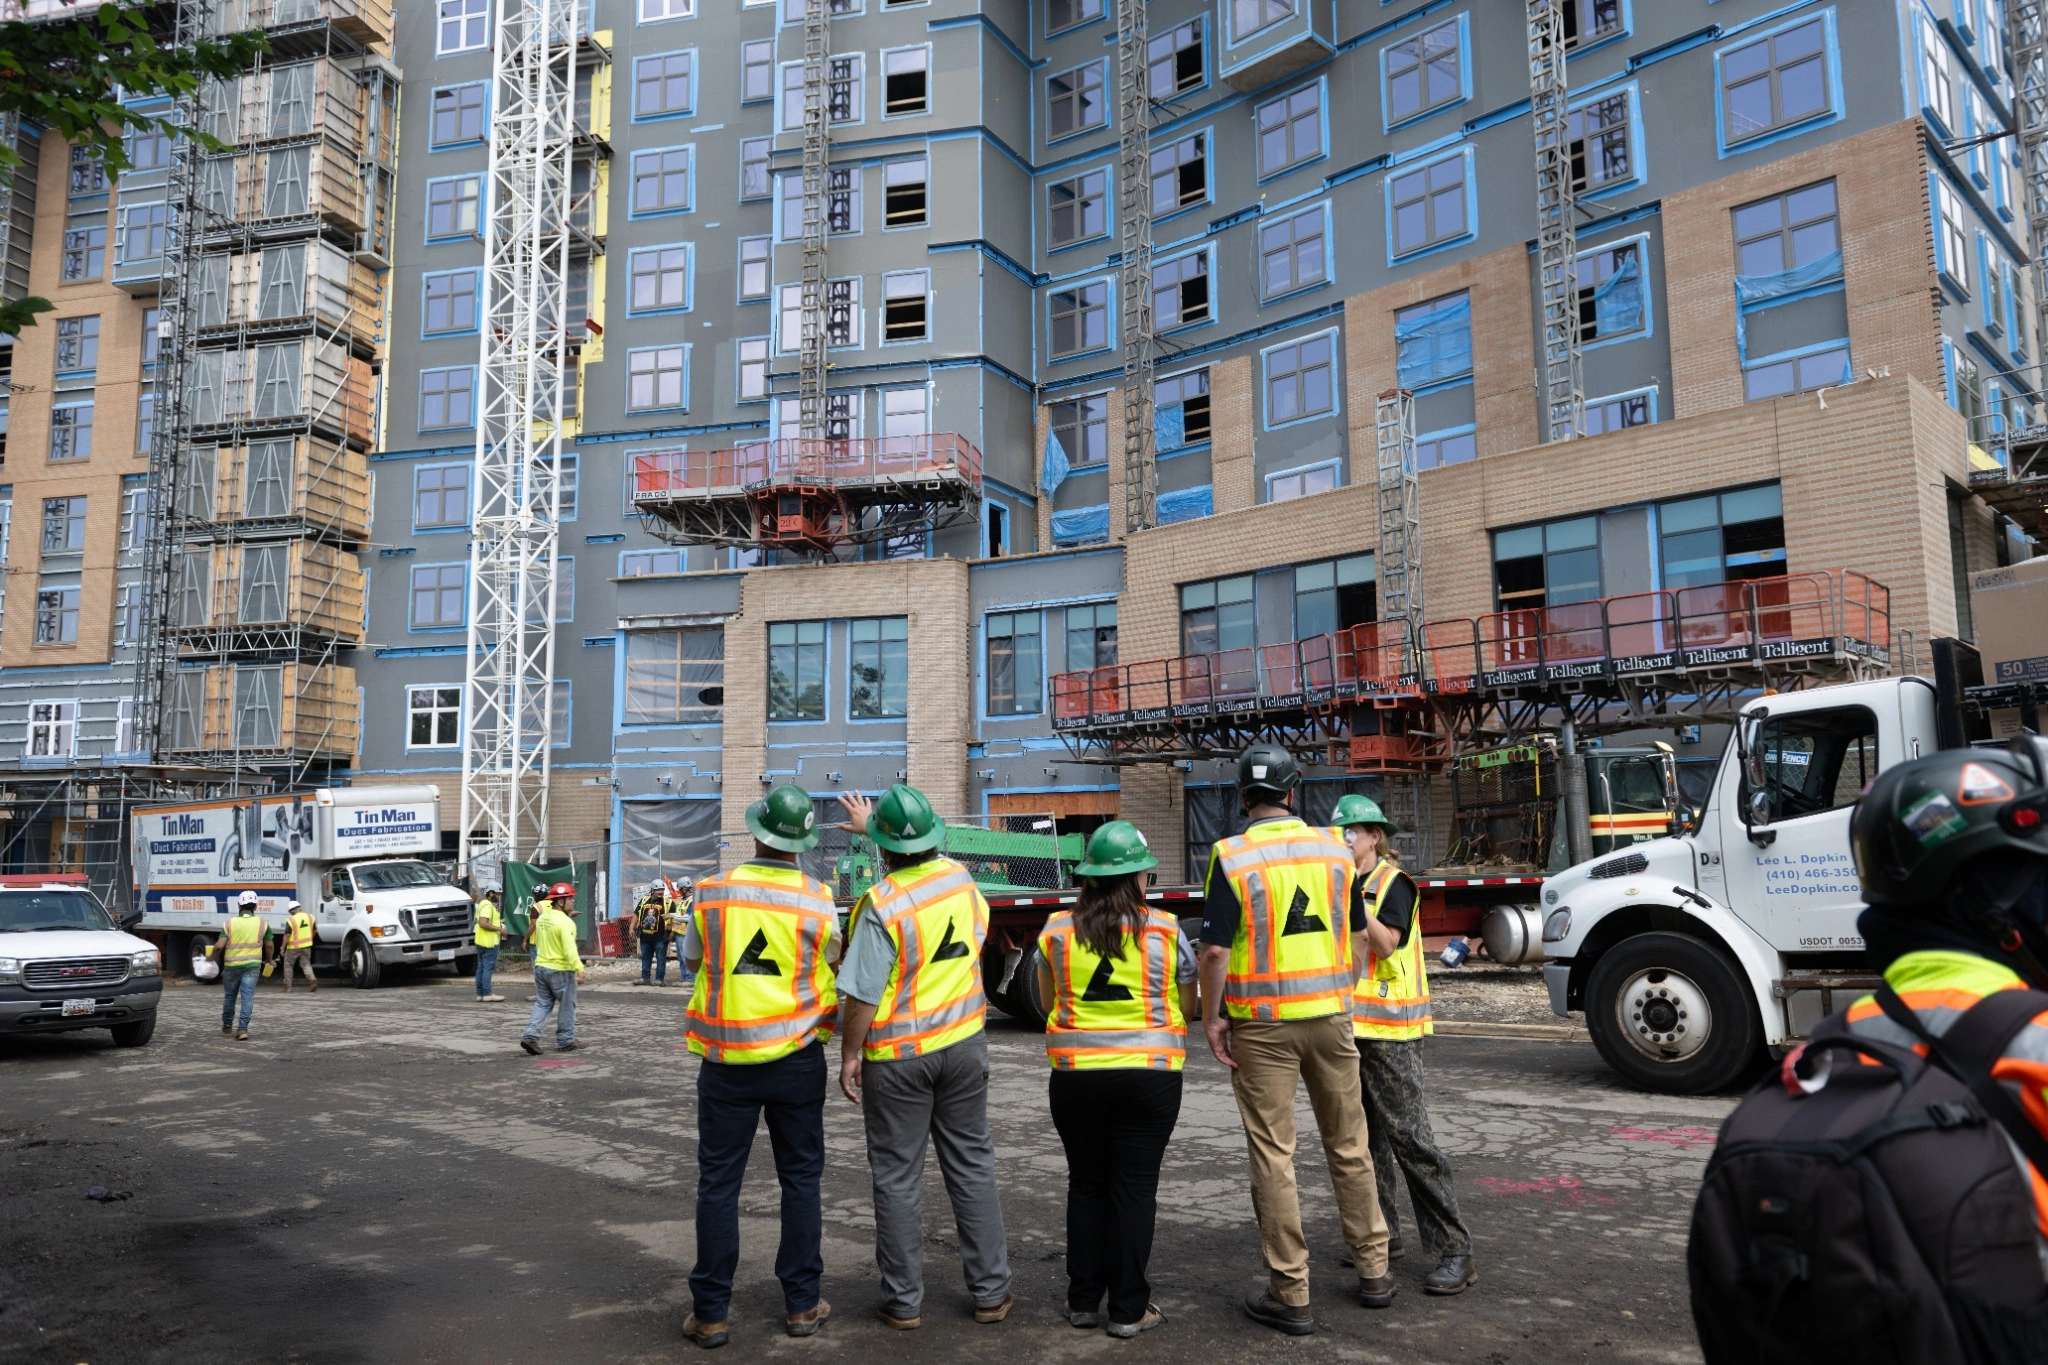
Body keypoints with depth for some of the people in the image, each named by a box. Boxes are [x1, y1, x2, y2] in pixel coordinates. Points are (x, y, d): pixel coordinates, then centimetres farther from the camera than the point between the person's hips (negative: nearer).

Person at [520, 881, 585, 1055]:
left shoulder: (542, 917, 8)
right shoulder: (565, 922, -18)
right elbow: (569, 948, -27)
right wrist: (579, 968, -31)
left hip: (541, 967, 7)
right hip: (561, 969, -7)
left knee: (542, 1004, 14)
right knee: (567, 1006, 6)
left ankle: (530, 1035, 0)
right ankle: (565, 1041, 12)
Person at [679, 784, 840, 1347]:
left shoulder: (713, 893, -5)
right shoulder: (818, 901, -8)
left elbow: (692, 959, 10)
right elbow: (830, 974, 2)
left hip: (727, 1060, 0)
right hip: (796, 1057, 0)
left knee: (718, 1182, 9)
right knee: (801, 1179, 12)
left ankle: (710, 1312, 14)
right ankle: (802, 1304, 18)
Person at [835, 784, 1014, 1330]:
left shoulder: (882, 905, -20)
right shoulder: (960, 877, -3)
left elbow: (862, 995, -18)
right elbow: (922, 858, 22)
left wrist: (849, 1055, -6)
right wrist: (871, 826, 31)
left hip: (897, 1056, -5)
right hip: (964, 1044, 5)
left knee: (898, 1178, 8)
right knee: (973, 1166, 14)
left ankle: (904, 1301, 17)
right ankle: (990, 1291, 20)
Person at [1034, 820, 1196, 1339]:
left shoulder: (1056, 930, 0)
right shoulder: (1165, 930, -5)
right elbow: (1187, 1007, 5)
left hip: (1075, 1074, 2)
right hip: (1149, 1075, -2)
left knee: (1086, 1185, 15)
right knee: (1134, 1189, 6)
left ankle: (1083, 1300, 23)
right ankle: (1128, 1309, 12)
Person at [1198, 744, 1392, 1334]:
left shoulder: (1231, 857, -11)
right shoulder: (1334, 847, 2)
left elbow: (1215, 950, -15)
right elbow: (1358, 936, 9)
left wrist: (1211, 1017, -4)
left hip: (1263, 1024, -4)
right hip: (1331, 1016, 4)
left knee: (1273, 1156, 3)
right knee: (1348, 1146, 16)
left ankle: (1290, 1295, 9)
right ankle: (1373, 1271, 27)